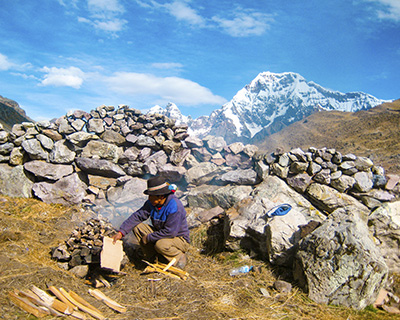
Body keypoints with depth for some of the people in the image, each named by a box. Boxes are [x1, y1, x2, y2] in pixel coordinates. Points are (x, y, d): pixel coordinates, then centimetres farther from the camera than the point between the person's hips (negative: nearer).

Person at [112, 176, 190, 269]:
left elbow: (170, 232, -30)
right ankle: (152, 257, -1)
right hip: (161, 234, 8)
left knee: (160, 244, -39)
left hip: (180, 239, -7)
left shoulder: (175, 207, -29)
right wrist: (121, 232, -16)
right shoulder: (151, 203, -6)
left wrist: (148, 238, -22)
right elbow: (137, 216, -5)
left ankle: (180, 257, -8)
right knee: (137, 226, -7)